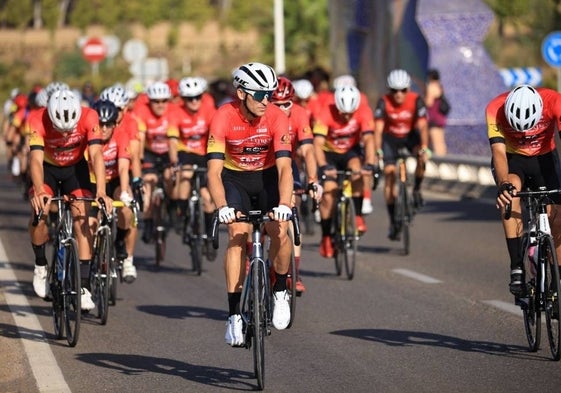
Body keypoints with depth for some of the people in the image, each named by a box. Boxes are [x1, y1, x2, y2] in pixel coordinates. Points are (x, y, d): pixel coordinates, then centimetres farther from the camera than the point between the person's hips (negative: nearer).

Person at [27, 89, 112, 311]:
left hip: (76, 167, 1)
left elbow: (96, 154, -36)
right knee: (39, 211, -24)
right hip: (47, 168, -1)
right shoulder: (38, 121, -32)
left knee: (81, 218, -15)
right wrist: (39, 192, -57)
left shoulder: (88, 117, -30)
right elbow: (36, 159, -40)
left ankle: (83, 285, -11)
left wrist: (101, 191, -49)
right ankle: (40, 265, 1)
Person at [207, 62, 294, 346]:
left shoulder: (276, 117, -23)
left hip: (268, 177, 1)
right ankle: (234, 314, -19)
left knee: (280, 232, -21)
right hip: (235, 178, -1)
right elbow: (214, 170, -31)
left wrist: (284, 204, -47)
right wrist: (222, 206, -47)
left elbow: (284, 167, -30)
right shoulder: (224, 117, -26)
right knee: (238, 234, -22)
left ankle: (280, 291, 7)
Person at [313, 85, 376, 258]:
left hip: (351, 151, 1)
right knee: (328, 192, -16)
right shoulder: (326, 114, -29)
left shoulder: (364, 113, -24)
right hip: (329, 153, -1)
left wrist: (369, 164, -48)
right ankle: (326, 237, -4)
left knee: (357, 169, -31)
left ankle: (358, 216, -22)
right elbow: (318, 143, -37)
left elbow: (369, 139, -33)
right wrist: (323, 167, -52)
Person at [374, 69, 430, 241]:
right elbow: (378, 128, -30)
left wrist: (424, 148, -44)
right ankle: (392, 221, -7)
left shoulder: (416, 100, -24)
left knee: (422, 157, -31)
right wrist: (377, 151, -42)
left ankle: (417, 189, -3)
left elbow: (422, 126, -31)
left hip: (410, 135, 0)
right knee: (389, 172, -13)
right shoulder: (384, 102, -25)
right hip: (390, 138, 0)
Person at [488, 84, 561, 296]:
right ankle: (516, 267, -34)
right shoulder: (495, 109, -31)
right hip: (512, 159, -2)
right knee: (510, 193, -33)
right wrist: (503, 184, -54)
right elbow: (498, 151, -36)